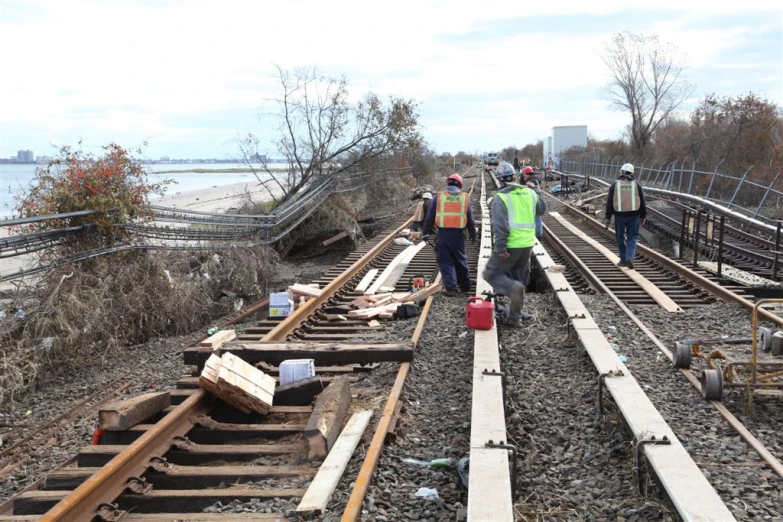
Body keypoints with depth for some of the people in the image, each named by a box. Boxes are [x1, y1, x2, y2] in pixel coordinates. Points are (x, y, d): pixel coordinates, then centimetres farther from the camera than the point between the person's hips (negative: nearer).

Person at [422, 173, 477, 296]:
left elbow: (429, 217, 2)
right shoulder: (464, 198, 6)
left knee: (445, 261, 3)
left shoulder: (438, 196, 1)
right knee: (460, 260, 17)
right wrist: (473, 234, 22)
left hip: (443, 234, -2)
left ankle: (451, 288, -3)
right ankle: (465, 285, 27)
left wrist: (425, 232, 11)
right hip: (458, 234, 2)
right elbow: (470, 220, 10)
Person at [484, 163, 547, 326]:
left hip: (510, 246, -6)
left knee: (491, 274, 5)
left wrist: (501, 248, -19)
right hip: (527, 244, 6)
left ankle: (513, 287, -22)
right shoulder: (529, 193, 7)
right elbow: (542, 209, 25)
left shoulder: (500, 198, -11)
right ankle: (515, 316, 21)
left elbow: (500, 225, -20)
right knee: (518, 278, 18)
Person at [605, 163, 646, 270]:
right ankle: (629, 257, -13)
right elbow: (642, 202, 4)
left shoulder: (614, 185, -1)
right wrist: (643, 216, 12)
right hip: (633, 215, 1)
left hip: (619, 215, 0)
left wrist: (608, 217, 4)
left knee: (620, 237, 11)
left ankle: (623, 260, 14)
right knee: (632, 237, 6)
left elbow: (609, 202, -1)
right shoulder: (636, 185, 2)